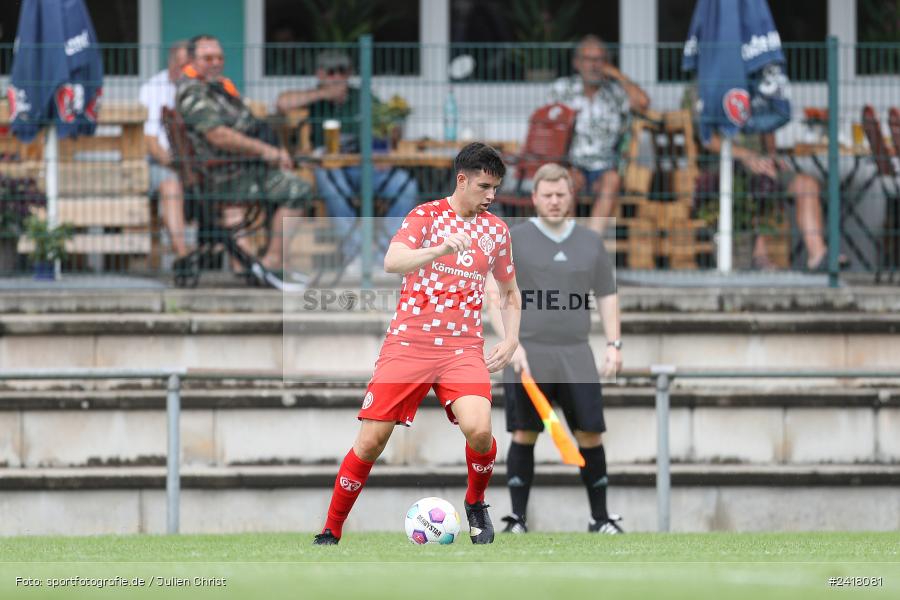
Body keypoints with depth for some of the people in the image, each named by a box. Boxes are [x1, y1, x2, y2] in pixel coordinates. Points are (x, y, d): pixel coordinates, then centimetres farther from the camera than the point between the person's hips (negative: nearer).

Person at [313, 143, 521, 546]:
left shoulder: (496, 229, 10)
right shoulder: (426, 215, -1)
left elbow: (509, 292, 25)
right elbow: (392, 262, -19)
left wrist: (510, 340, 9)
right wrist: (441, 249, -35)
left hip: (463, 347, 2)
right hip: (408, 342, -2)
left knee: (478, 429, -24)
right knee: (371, 440, -5)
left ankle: (476, 503, 5)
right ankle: (330, 533, 10)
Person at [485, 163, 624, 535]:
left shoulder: (591, 242, 12)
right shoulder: (514, 240, 2)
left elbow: (607, 295, 17)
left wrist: (613, 343, 5)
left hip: (576, 355, 2)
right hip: (527, 354, -2)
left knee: (590, 434, -3)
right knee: (524, 435, -3)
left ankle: (600, 518, 5)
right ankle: (517, 518, 3)